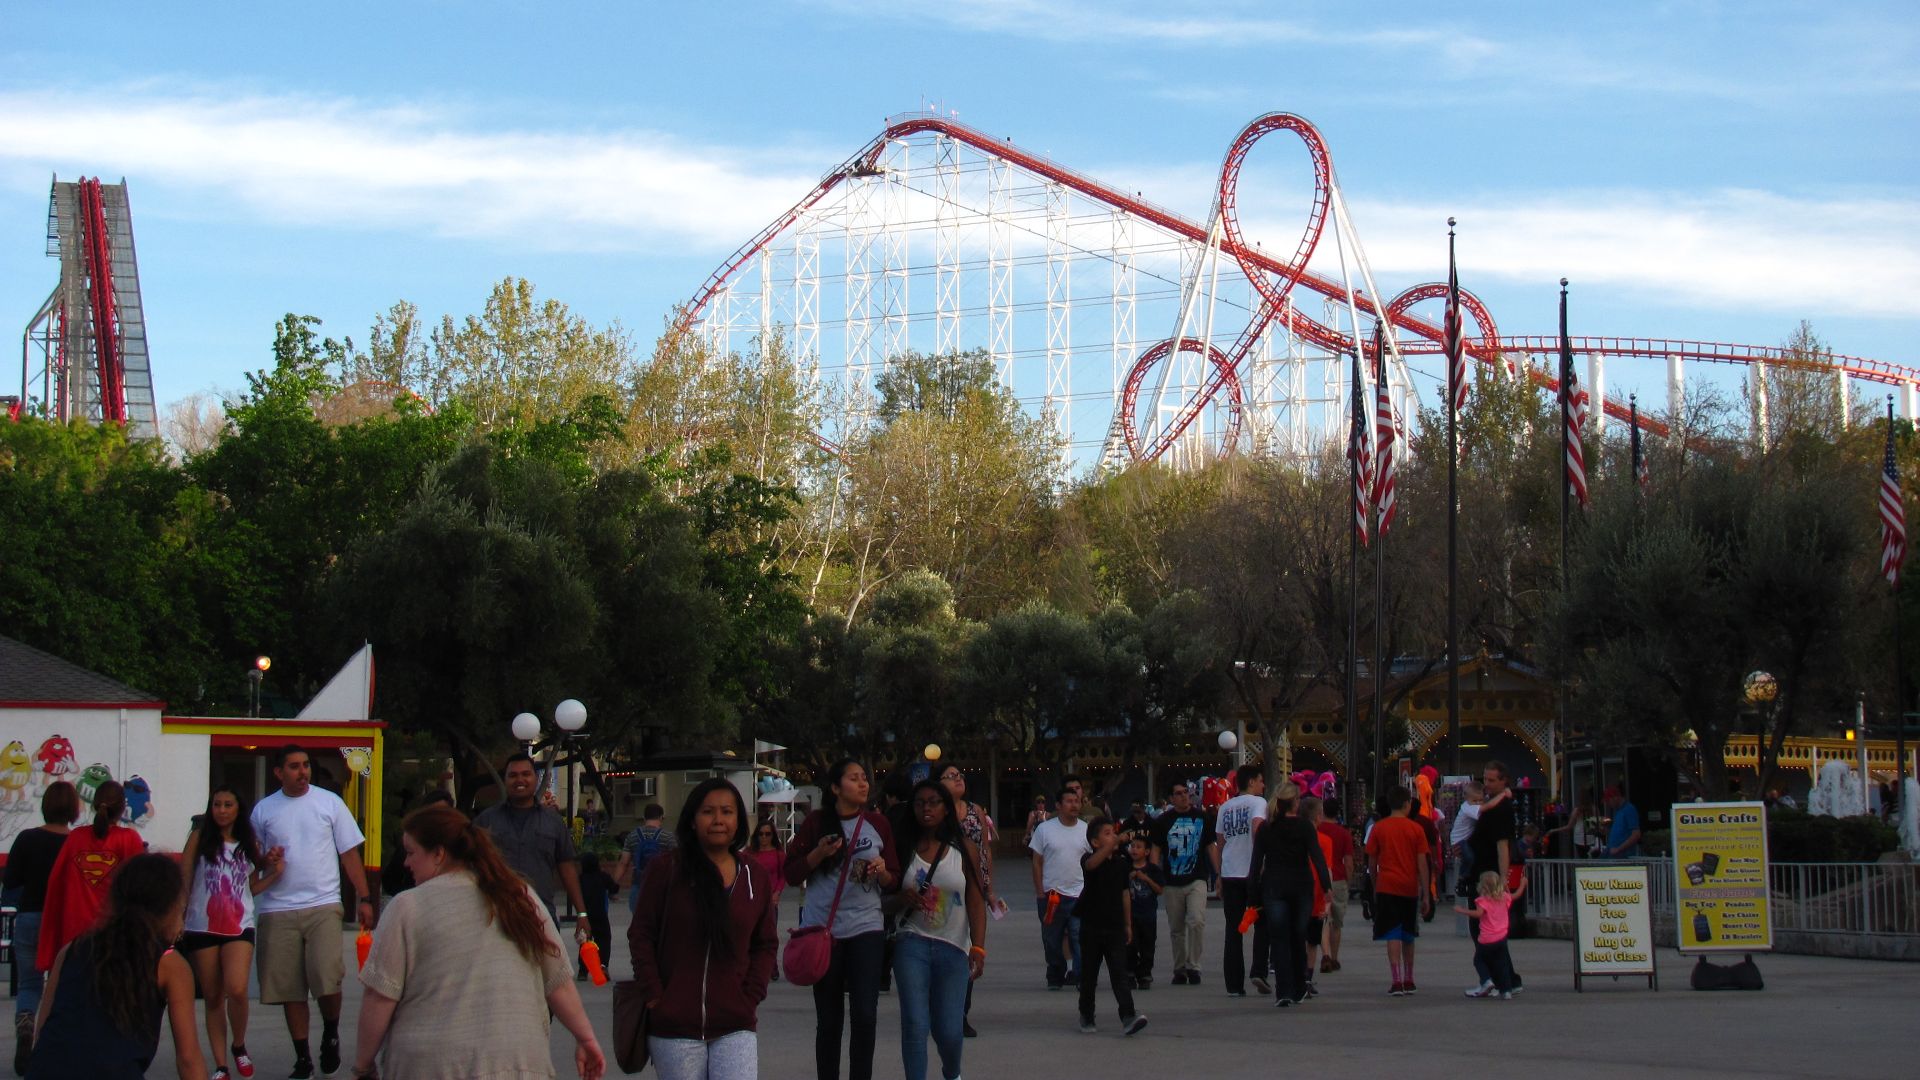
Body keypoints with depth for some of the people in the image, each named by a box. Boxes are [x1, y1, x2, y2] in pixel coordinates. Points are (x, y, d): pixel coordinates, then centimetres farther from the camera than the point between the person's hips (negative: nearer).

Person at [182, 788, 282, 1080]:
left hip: (239, 927, 0)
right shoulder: (200, 838, 4)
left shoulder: (250, 844, 10)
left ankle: (239, 1045, 6)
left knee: (236, 990, -19)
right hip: (202, 927, 0)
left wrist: (275, 873, -2)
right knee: (213, 998, 4)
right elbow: (184, 880, 2)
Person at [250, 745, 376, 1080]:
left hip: (323, 905, -2)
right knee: (289, 988, 3)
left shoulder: (329, 802, 5)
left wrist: (364, 898, 0)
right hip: (277, 910, 2)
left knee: (326, 979, -16)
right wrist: (266, 859, -8)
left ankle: (330, 1033, 12)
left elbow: (350, 854, 6)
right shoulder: (263, 810, 9)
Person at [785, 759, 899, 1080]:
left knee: (865, 1016, -8)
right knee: (828, 1019, 5)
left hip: (866, 928, 1)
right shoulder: (817, 822, 2)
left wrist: (882, 871, -10)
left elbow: (893, 881, 12)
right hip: (822, 929, -1)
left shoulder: (877, 824, 7)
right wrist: (818, 853, -13)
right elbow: (791, 874, 3)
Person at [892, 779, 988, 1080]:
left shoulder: (964, 850, 2)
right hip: (912, 944, 0)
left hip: (953, 948, 0)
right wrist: (903, 898, -12)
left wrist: (978, 947, -11)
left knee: (949, 1030, 0)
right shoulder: (904, 849, 4)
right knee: (914, 1025, -11)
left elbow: (976, 901, -2)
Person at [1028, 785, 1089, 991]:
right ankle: (1055, 977, 19)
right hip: (1051, 894, 0)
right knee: (1052, 940, 7)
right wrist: (1040, 893, -2)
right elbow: (1037, 863, 4)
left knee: (1079, 938, -9)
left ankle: (1081, 977, -8)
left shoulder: (1086, 830, 5)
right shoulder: (1045, 829, 1)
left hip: (1079, 895, 0)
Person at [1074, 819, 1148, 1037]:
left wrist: (1128, 924, 14)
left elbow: (1124, 894, 13)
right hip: (1091, 927, -2)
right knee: (1089, 974, 9)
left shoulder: (1121, 863, 4)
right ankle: (1086, 1017, 23)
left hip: (1115, 928, 2)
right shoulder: (1089, 859, -9)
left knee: (1120, 973, -7)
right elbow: (1091, 864, -36)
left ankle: (1128, 1017, -16)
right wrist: (1114, 844, -51)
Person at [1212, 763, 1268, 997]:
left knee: (1233, 929, 5)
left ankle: (1234, 985, 2)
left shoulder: (1225, 808, 14)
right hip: (1253, 872, -4)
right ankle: (1259, 972, -4)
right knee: (1261, 924, 10)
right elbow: (1257, 826, -21)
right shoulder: (1258, 802, -3)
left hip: (1229, 874, 4)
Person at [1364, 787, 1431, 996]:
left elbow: (1371, 862, 3)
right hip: (1410, 888, 1)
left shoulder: (1378, 828, -2)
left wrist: (1375, 887, 16)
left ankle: (1397, 981, -15)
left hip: (1387, 887, -1)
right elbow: (1422, 863, -3)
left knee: (1393, 935, -4)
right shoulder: (1416, 829, -2)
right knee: (1408, 936, 15)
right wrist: (1425, 893, 2)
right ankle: (1408, 981, 25)